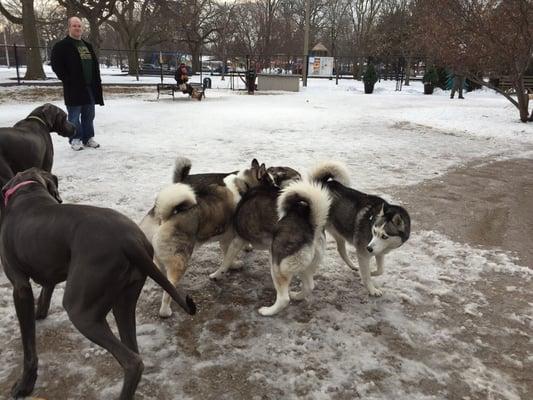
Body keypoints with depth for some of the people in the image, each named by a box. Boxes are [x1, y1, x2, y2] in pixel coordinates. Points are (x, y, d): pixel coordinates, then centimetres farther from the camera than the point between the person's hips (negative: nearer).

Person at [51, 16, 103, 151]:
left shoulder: (88, 46, 18)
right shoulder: (61, 46, -4)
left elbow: (95, 65, 21)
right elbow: (56, 66, -9)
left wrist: (97, 81, 9)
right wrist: (68, 80, -13)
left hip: (90, 87, 6)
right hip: (74, 88, -6)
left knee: (89, 115, 10)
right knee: (74, 116, 0)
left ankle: (88, 138, 20)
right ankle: (75, 139, 8)